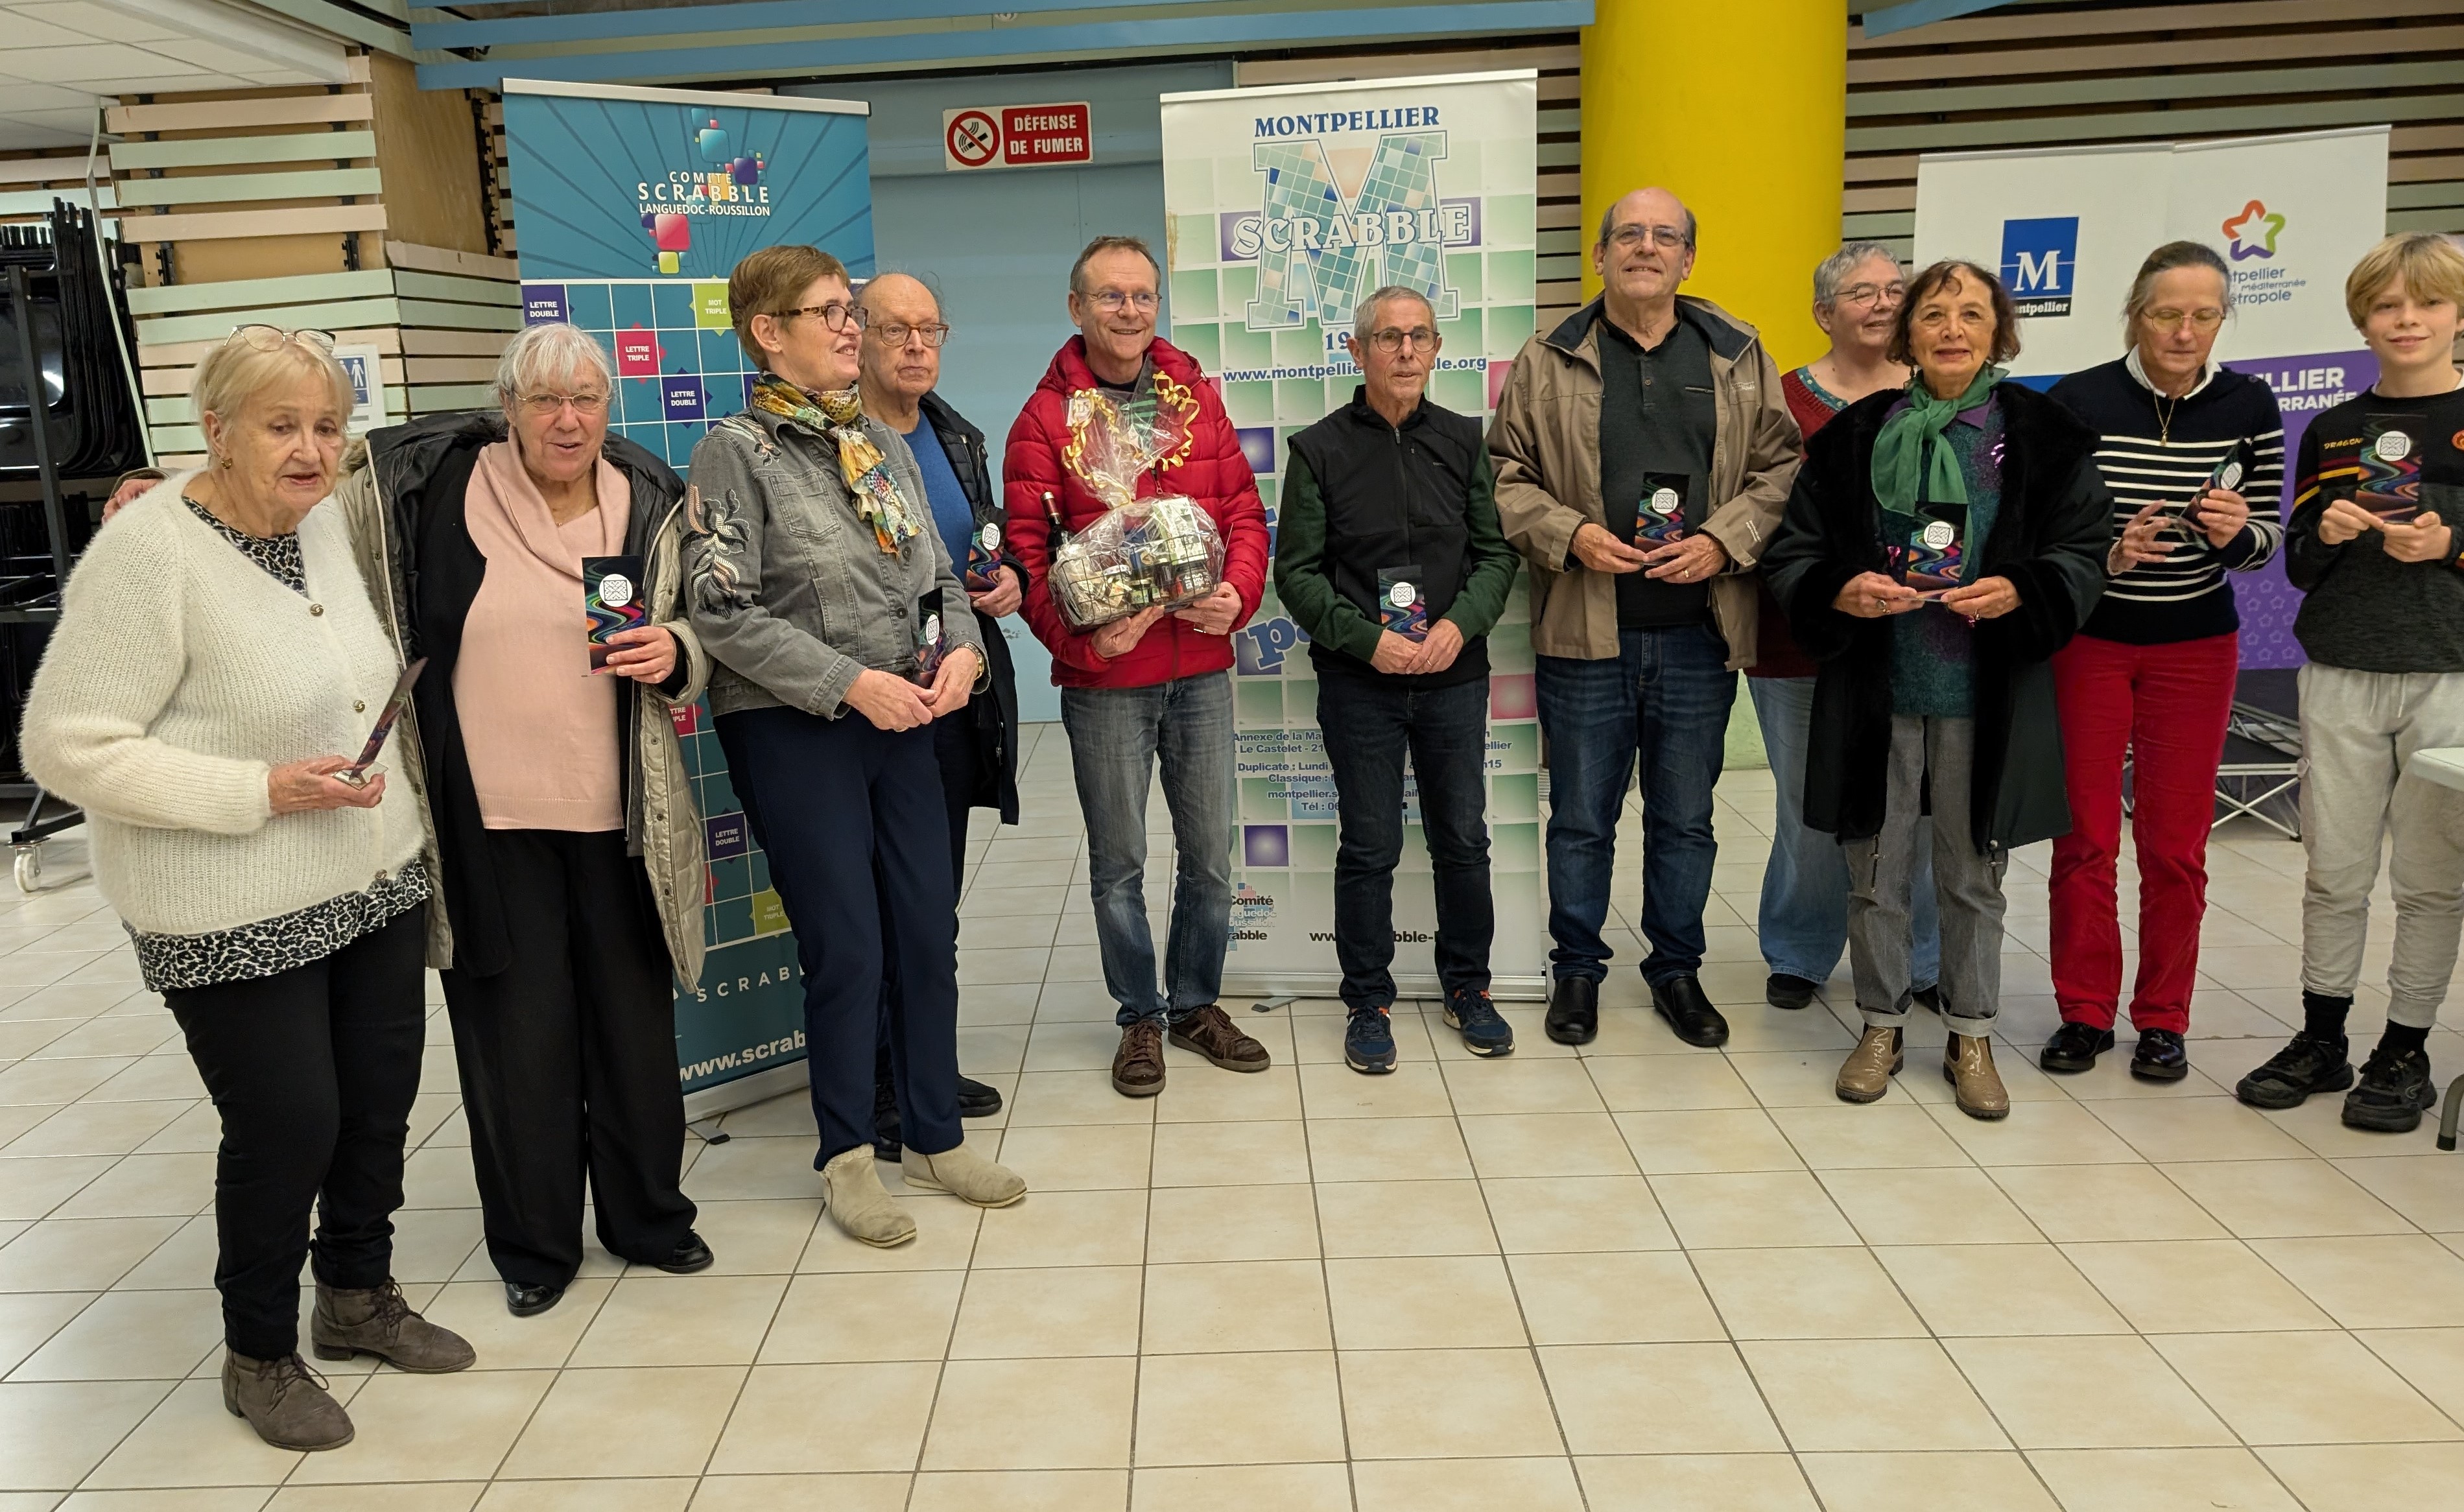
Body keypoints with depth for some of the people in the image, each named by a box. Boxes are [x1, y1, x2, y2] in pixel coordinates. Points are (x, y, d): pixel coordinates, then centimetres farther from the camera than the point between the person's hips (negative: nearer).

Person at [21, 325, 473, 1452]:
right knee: (285, 1127, 3)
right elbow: (69, 747, -19)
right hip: (236, 918, -7)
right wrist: (262, 790, -22)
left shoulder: (323, 521, 5)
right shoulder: (147, 554, -18)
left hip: (377, 882, 7)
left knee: (381, 1099, 15)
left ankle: (359, 1295, 39)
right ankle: (260, 1356, 27)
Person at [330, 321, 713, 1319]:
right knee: (515, 1028, 6)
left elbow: (697, 638, 13)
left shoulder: (650, 504, 3)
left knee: (632, 1016, 11)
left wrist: (672, 653, -8)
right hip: (490, 819, -2)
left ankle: (647, 1216, 31)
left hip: (619, 819, 2)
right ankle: (533, 1244, 25)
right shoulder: (430, 487, -3)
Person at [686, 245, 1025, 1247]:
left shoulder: (881, 446, 10)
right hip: (789, 730, -6)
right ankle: (846, 1155, 22)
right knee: (847, 948, 1)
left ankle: (934, 1135, 27)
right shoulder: (736, 452, -8)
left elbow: (936, 575, 14)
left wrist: (961, 648, -7)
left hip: (900, 721, 6)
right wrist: (851, 682, -18)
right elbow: (723, 612, -14)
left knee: (930, 932, 9)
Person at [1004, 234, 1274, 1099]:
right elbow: (1027, 552, -7)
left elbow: (1243, 511, 8)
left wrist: (1238, 592, -11)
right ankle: (1140, 1018, 26)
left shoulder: (1197, 399, 8)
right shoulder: (1045, 418, -3)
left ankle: (1196, 1005, 31)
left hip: (1202, 669, 3)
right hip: (1103, 680, -3)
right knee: (1118, 861, 9)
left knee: (1211, 854, 12)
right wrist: (1081, 638, -21)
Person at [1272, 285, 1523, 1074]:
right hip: (1359, 682, -2)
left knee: (1463, 839, 11)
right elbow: (1297, 571, -4)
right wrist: (1368, 639, -15)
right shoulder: (1319, 449, -2)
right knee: (1368, 848, 5)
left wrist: (1460, 624, -13)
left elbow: (1497, 552, 5)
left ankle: (1468, 987, 29)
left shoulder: (1464, 440, 6)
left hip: (1455, 676, 3)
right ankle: (1367, 1002, 20)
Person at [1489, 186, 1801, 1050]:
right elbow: (1504, 476, 2)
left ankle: (1676, 970, 29)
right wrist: (1570, 535, -13)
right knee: (1581, 817, 9)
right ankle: (1577, 970, 26)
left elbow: (1780, 468, 7)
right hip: (1584, 632, -1)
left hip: (1700, 635, 2)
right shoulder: (1547, 362, 3)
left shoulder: (1738, 356, 8)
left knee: (1686, 818, 13)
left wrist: (1723, 540, -9)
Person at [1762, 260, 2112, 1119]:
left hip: (1986, 696, 0)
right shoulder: (1857, 435, 3)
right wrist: (1840, 593, -17)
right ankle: (1880, 1027, 27)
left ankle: (1971, 1039, 26)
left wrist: (2020, 593, -17)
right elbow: (1792, 551, 3)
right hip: (1874, 692, 1)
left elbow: (2084, 552, 2)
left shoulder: (2041, 435, 1)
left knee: (1973, 874, 10)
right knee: (1875, 871, 9)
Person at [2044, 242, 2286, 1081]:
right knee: (2085, 835, 4)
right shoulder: (2077, 401, -10)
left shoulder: (2249, 405, -3)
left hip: (2194, 646, 1)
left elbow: (2264, 543, 2)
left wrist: (2234, 532, -20)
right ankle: (2084, 1012, 18)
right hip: (2085, 639, -1)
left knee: (2175, 842, 6)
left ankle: (2163, 1019, 20)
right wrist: (2104, 554, -25)